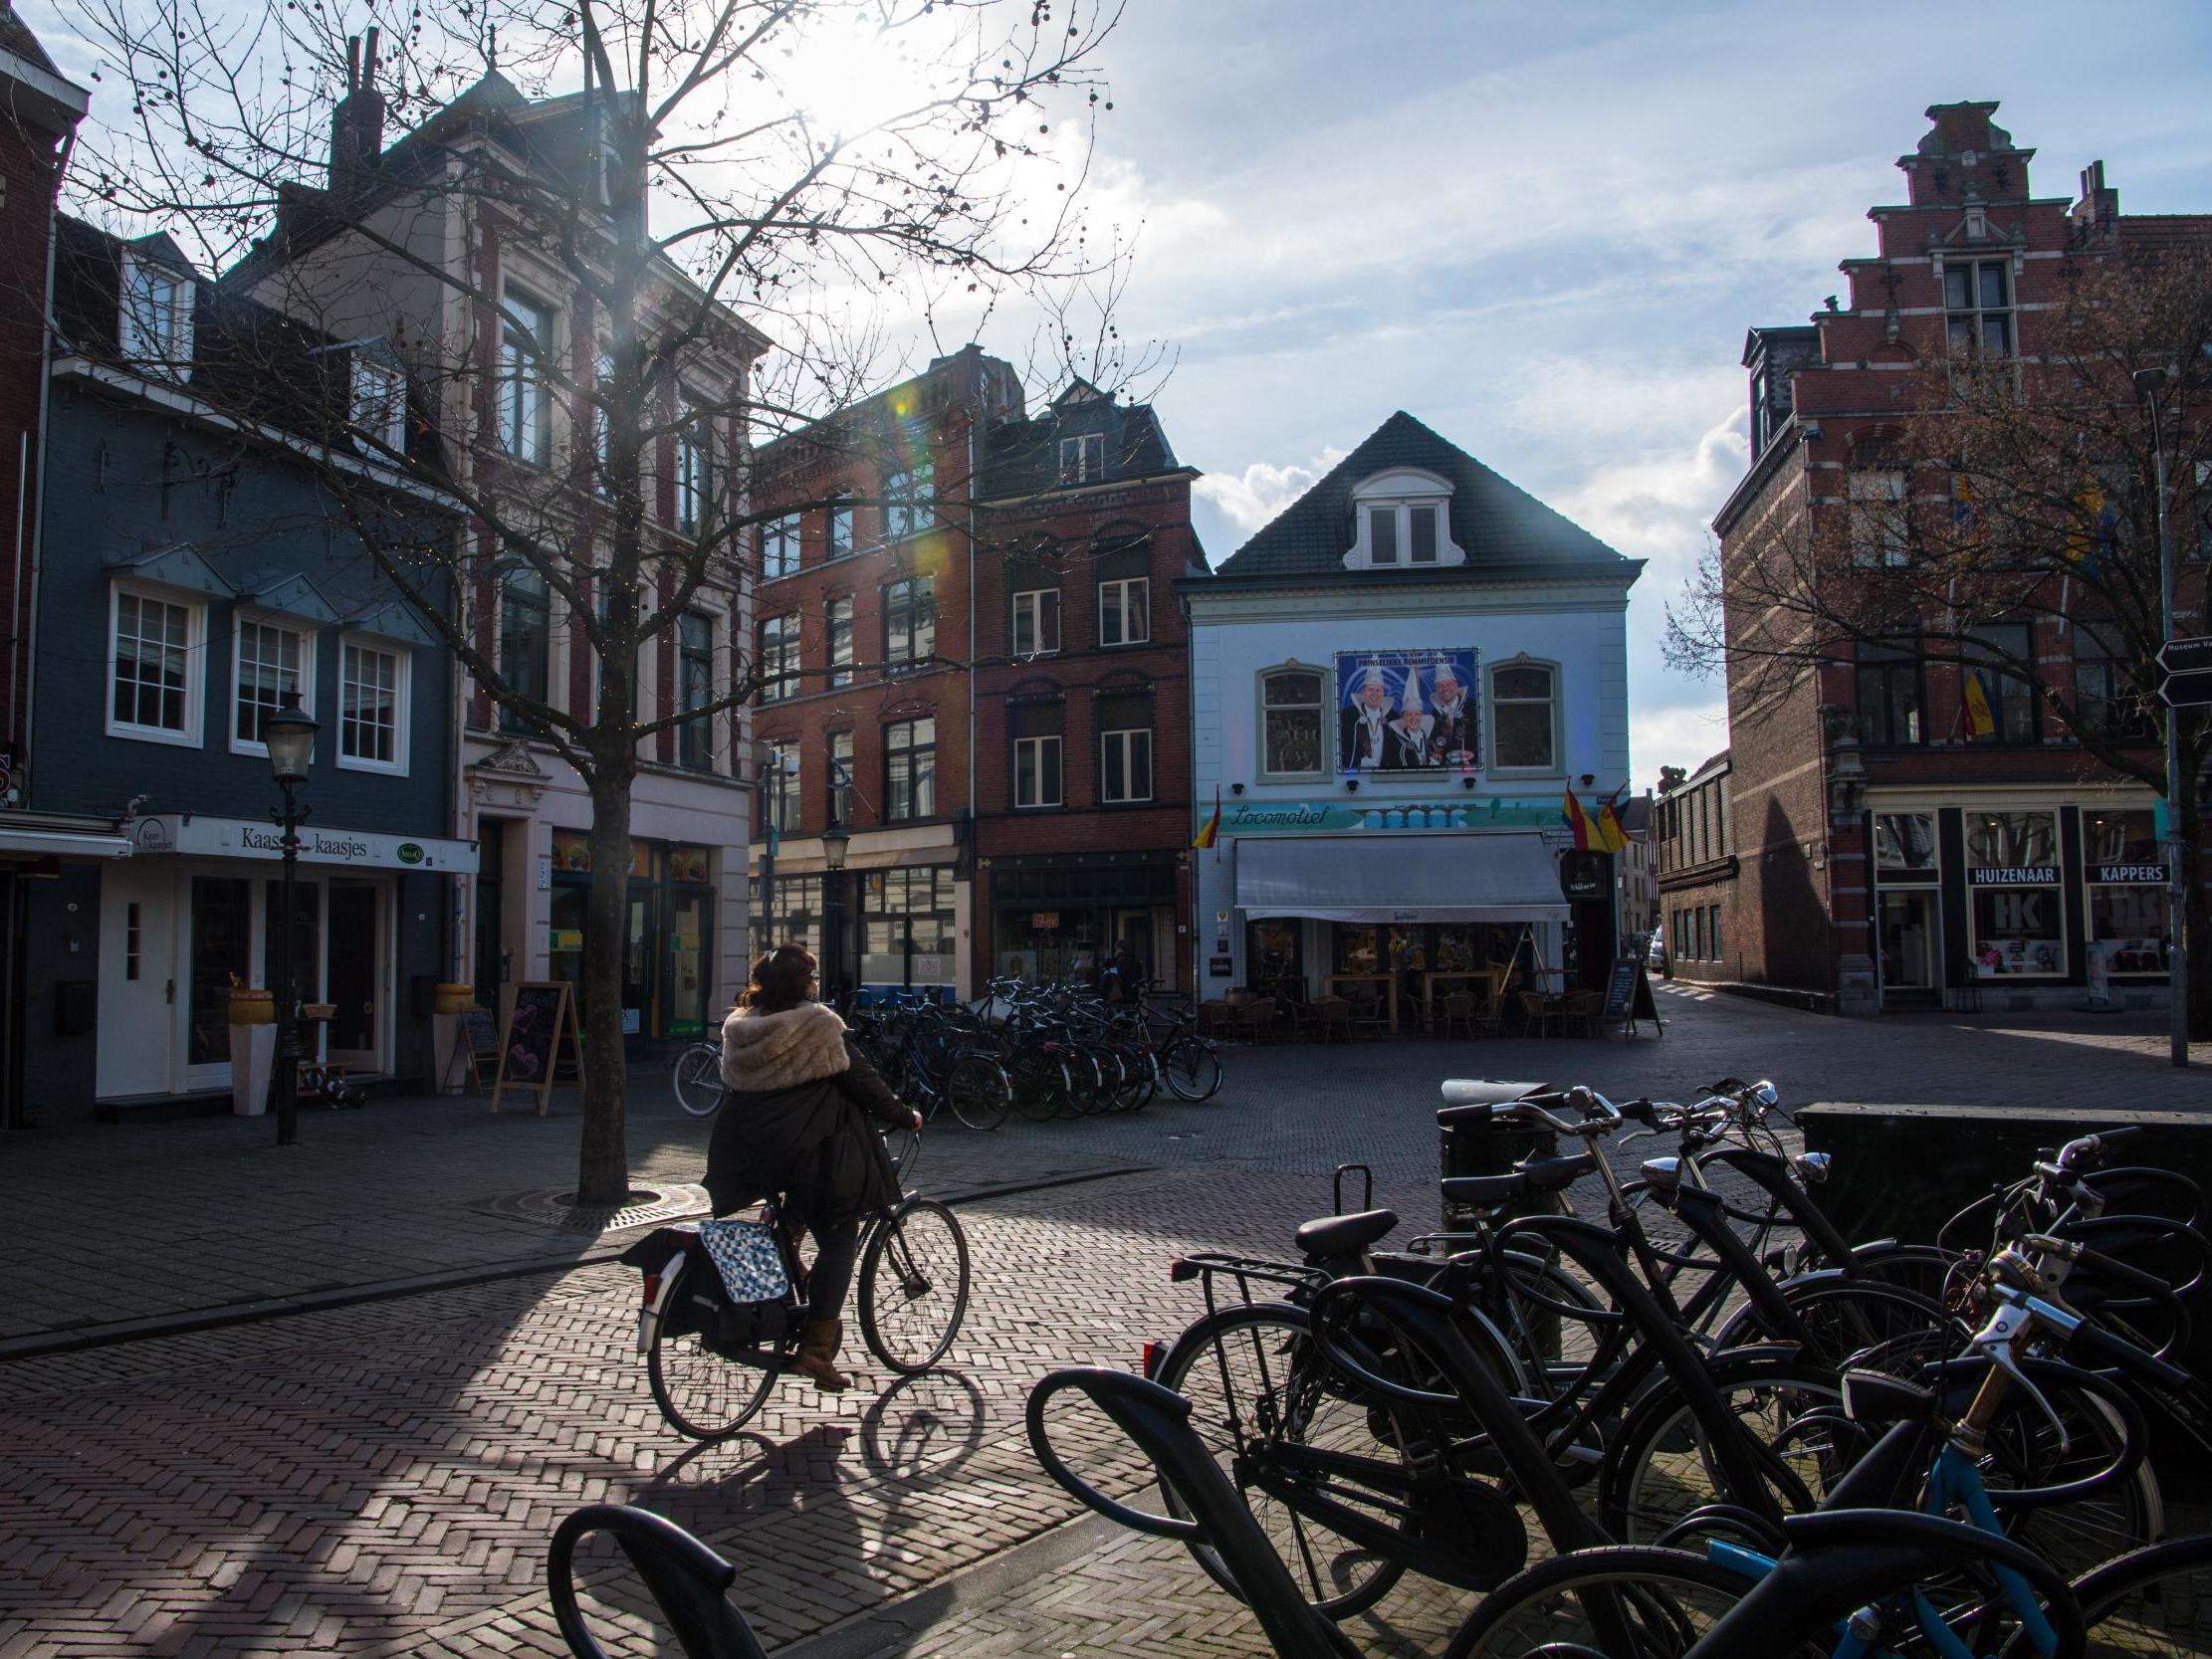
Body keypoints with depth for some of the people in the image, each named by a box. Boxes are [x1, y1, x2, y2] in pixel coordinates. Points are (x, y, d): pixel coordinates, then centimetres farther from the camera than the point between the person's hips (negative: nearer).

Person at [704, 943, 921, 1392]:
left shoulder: (737, 1027, 7)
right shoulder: (819, 1026, -11)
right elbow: (862, 1081, -8)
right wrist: (904, 1116, 5)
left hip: (744, 1152, 7)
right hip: (807, 1153, -6)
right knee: (839, 1239, 6)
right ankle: (816, 1350, 0)